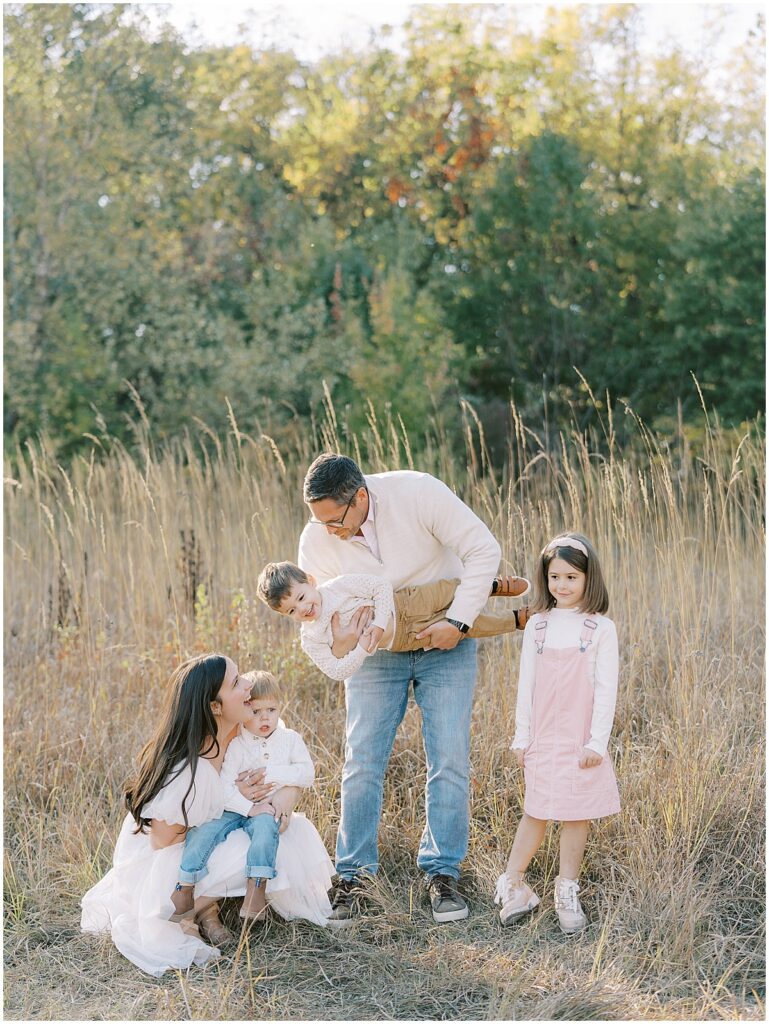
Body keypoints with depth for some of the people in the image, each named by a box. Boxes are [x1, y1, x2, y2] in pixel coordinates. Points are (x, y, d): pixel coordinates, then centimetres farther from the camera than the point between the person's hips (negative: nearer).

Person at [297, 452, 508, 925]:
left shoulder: (418, 494, -25)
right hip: (376, 651, 2)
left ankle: (443, 872, 6)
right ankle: (353, 877, 7)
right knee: (362, 763, -3)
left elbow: (484, 550, -20)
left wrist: (458, 620, -26)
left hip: (444, 643, -2)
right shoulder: (316, 540, -16)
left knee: (450, 760, -5)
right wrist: (339, 642, -30)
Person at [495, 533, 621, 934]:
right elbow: (526, 684, 7)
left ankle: (567, 892, 15)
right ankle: (513, 883, 16)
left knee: (576, 813, 4)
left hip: (581, 739, -1)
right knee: (536, 811, 5)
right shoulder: (537, 626, 5)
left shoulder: (601, 629, -3)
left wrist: (597, 741, -10)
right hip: (543, 736, 2)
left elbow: (606, 689, -5)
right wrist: (521, 736, 5)